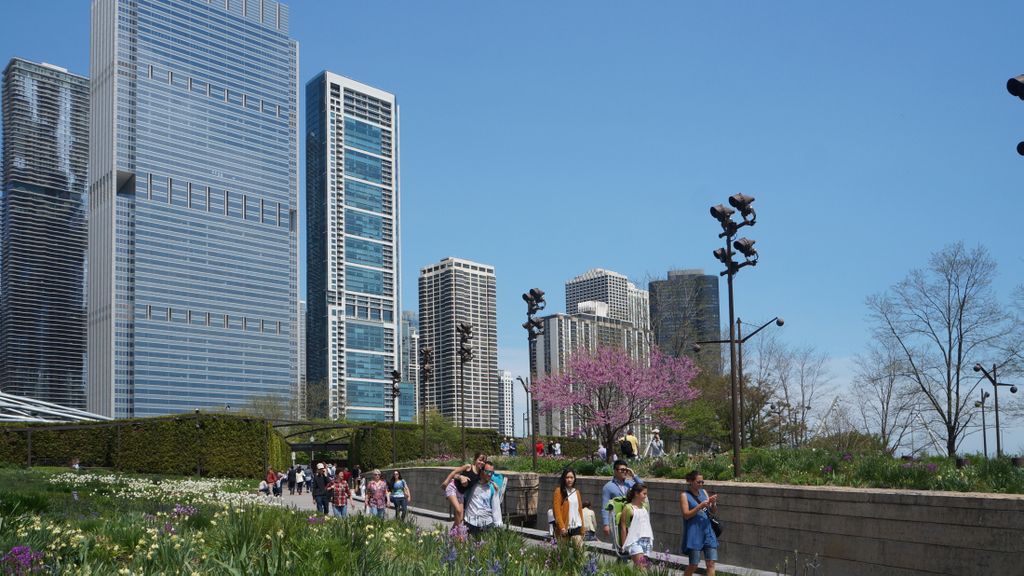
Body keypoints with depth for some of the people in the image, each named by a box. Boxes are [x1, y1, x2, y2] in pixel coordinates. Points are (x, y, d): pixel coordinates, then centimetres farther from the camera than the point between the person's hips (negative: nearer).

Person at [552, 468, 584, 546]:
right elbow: (556, 510, -7)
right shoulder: (559, 491, -2)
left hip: (576, 527, 4)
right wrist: (561, 527, -15)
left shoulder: (576, 492, 14)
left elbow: (580, 510, 16)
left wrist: (582, 529, 12)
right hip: (564, 528, -4)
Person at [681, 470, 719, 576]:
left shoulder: (704, 492, 11)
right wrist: (700, 506, -21)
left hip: (707, 531, 5)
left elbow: (713, 511, 15)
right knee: (693, 564, 1)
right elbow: (686, 514, -12)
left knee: (711, 563, -1)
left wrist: (713, 503, -7)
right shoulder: (684, 495, -4)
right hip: (694, 533, -5)